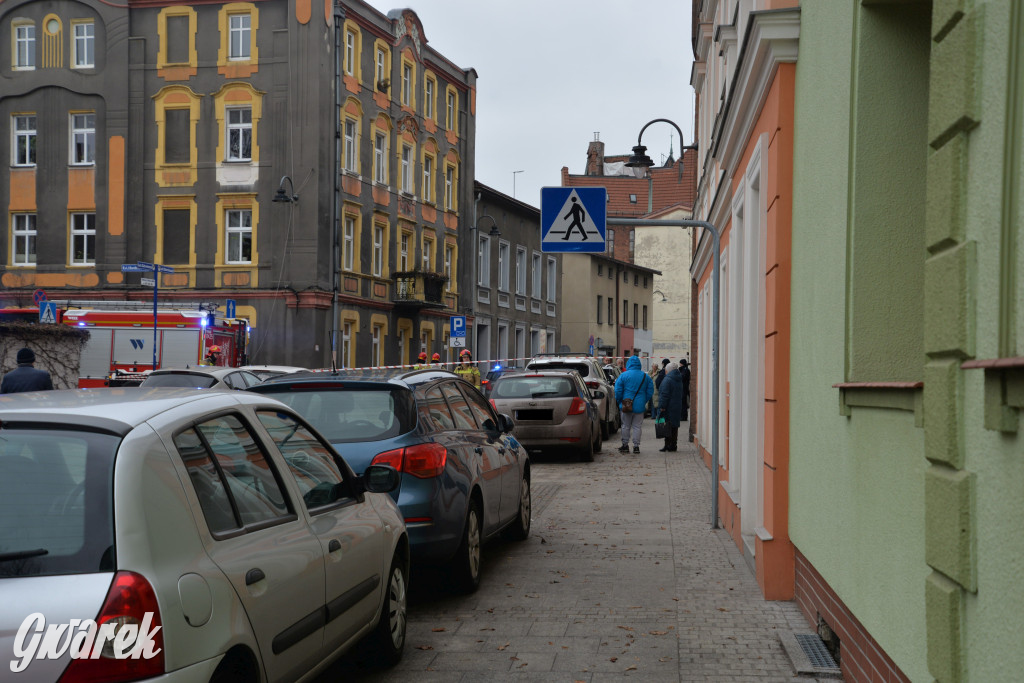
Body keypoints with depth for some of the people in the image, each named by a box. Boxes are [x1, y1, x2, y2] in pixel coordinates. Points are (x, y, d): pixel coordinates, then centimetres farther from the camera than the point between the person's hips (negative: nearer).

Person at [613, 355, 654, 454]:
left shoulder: (623, 375, -5)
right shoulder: (645, 376, 2)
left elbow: (618, 391, -6)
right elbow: (650, 391, 4)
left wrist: (619, 402, 7)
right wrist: (644, 401, 14)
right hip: (639, 406, 2)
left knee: (626, 426, 9)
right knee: (637, 426, 6)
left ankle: (625, 445, 13)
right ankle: (636, 446, 4)